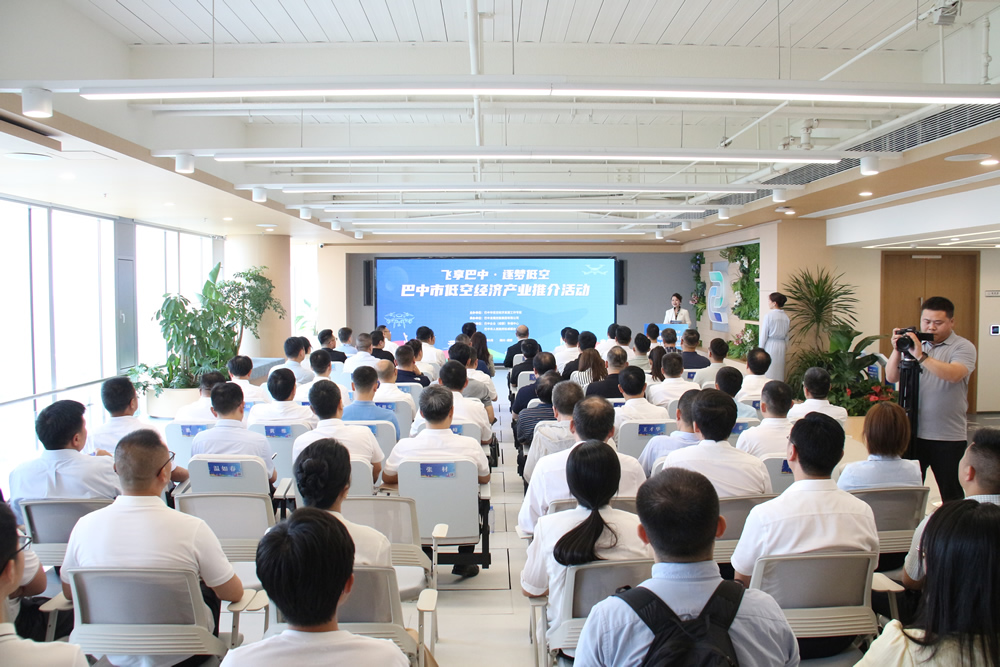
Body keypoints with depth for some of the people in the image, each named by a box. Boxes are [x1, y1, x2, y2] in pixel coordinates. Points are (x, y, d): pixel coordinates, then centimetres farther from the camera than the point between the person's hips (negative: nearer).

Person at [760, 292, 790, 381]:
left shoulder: (768, 315, -11)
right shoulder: (785, 317, 4)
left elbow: (764, 334, -9)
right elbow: (786, 336, 9)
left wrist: (761, 348, -2)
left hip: (770, 345, -5)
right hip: (781, 345, 5)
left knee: (769, 372, 0)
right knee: (779, 370, 11)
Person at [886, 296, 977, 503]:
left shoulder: (963, 347, -4)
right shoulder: (913, 344, 9)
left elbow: (954, 375, -24)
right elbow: (891, 377, 3)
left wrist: (921, 356, -31)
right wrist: (897, 350, -10)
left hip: (949, 437, -4)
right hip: (913, 432, 4)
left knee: (951, 494, 8)